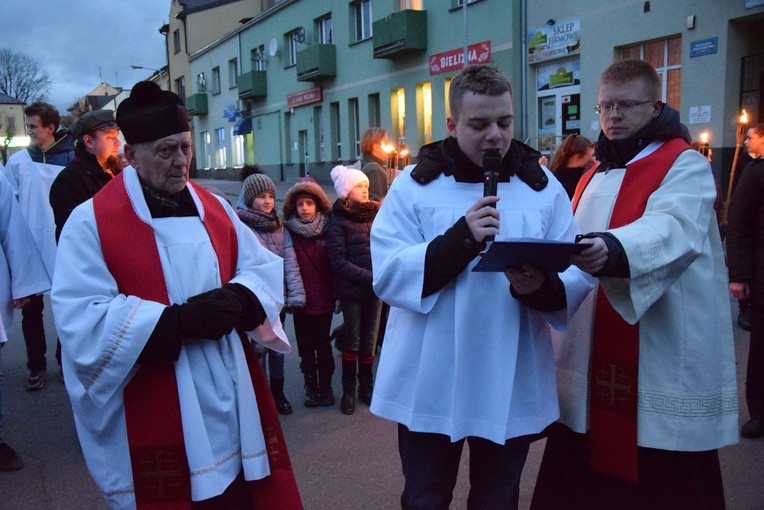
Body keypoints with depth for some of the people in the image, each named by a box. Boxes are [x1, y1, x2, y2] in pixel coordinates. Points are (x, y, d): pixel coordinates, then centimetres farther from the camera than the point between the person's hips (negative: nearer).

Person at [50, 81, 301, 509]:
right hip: (154, 413, -4)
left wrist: (236, 300, -14)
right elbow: (82, 321, -15)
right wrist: (175, 321, -22)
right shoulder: (91, 222, -7)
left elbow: (265, 269, 7)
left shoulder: (214, 209, 9)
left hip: (231, 397, 4)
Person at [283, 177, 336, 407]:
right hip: (301, 300, 0)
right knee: (306, 346, 11)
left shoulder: (327, 229, 0)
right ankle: (311, 386, 25)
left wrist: (336, 293, -1)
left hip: (324, 299, 1)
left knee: (323, 345, 10)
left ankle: (326, 386, 24)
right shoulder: (290, 232, -4)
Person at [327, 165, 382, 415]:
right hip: (351, 290, -3)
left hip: (376, 288, 3)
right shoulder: (338, 221, -7)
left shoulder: (377, 214, 5)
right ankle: (349, 390, 23)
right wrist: (370, 277, -19)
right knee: (352, 341, 8)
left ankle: (367, 387, 28)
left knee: (369, 340, 13)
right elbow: (339, 261, -13)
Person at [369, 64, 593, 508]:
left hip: (512, 386, 2)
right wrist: (460, 240, -25)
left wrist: (542, 288, -26)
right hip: (430, 385, -1)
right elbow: (388, 274, -13)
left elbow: (578, 276, -4)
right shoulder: (414, 184, -3)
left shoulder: (543, 187, 2)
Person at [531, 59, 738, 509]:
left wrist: (613, 250, -45)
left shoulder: (685, 167, -6)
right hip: (592, 359, 7)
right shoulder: (595, 177, 17)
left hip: (664, 365, -6)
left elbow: (672, 229, -27)